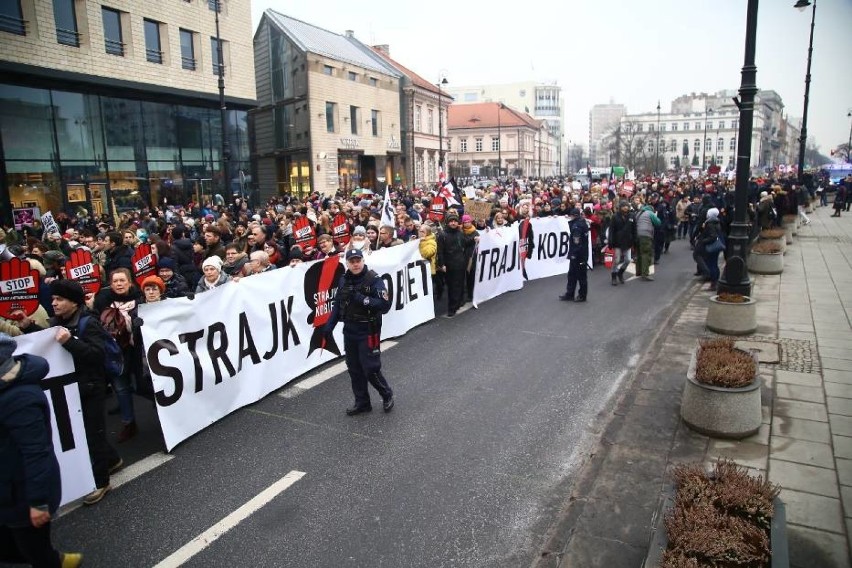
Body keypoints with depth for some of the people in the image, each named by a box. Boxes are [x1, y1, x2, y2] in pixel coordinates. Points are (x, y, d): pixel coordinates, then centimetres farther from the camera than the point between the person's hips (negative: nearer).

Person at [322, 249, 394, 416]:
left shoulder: (374, 280, -14)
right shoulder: (343, 280, 5)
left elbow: (385, 305, -21)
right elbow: (337, 304, 12)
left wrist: (361, 299, -27)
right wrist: (329, 326, 6)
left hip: (368, 332, -6)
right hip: (349, 331, 6)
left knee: (370, 368, -4)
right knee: (354, 369, 12)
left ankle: (387, 394, 22)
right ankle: (362, 402, 28)